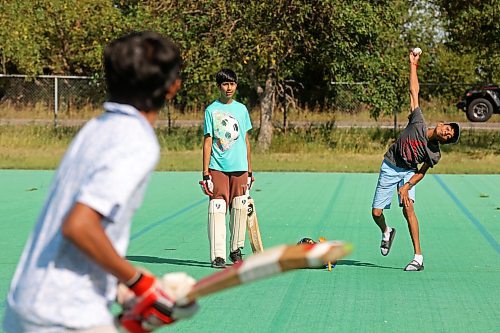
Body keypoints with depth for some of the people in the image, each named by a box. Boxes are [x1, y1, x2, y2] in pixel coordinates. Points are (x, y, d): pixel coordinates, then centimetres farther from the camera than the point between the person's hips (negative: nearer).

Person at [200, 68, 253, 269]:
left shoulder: (241, 109, 12)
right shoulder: (211, 110, 1)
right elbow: (207, 142, -1)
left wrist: (249, 171, 14)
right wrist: (205, 173, -6)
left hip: (240, 168, 3)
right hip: (218, 168, -3)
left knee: (239, 210, 4)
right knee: (217, 211, -8)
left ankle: (236, 250, 19)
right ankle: (217, 256, -6)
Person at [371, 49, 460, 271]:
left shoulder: (435, 154, -15)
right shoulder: (418, 123, -17)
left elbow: (421, 172, -3)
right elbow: (414, 91, -12)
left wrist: (407, 186, -19)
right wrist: (413, 64, -12)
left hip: (408, 172, -1)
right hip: (389, 168, 1)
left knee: (408, 207, -24)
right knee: (376, 213, -3)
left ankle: (418, 257, -24)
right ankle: (386, 232, 35)